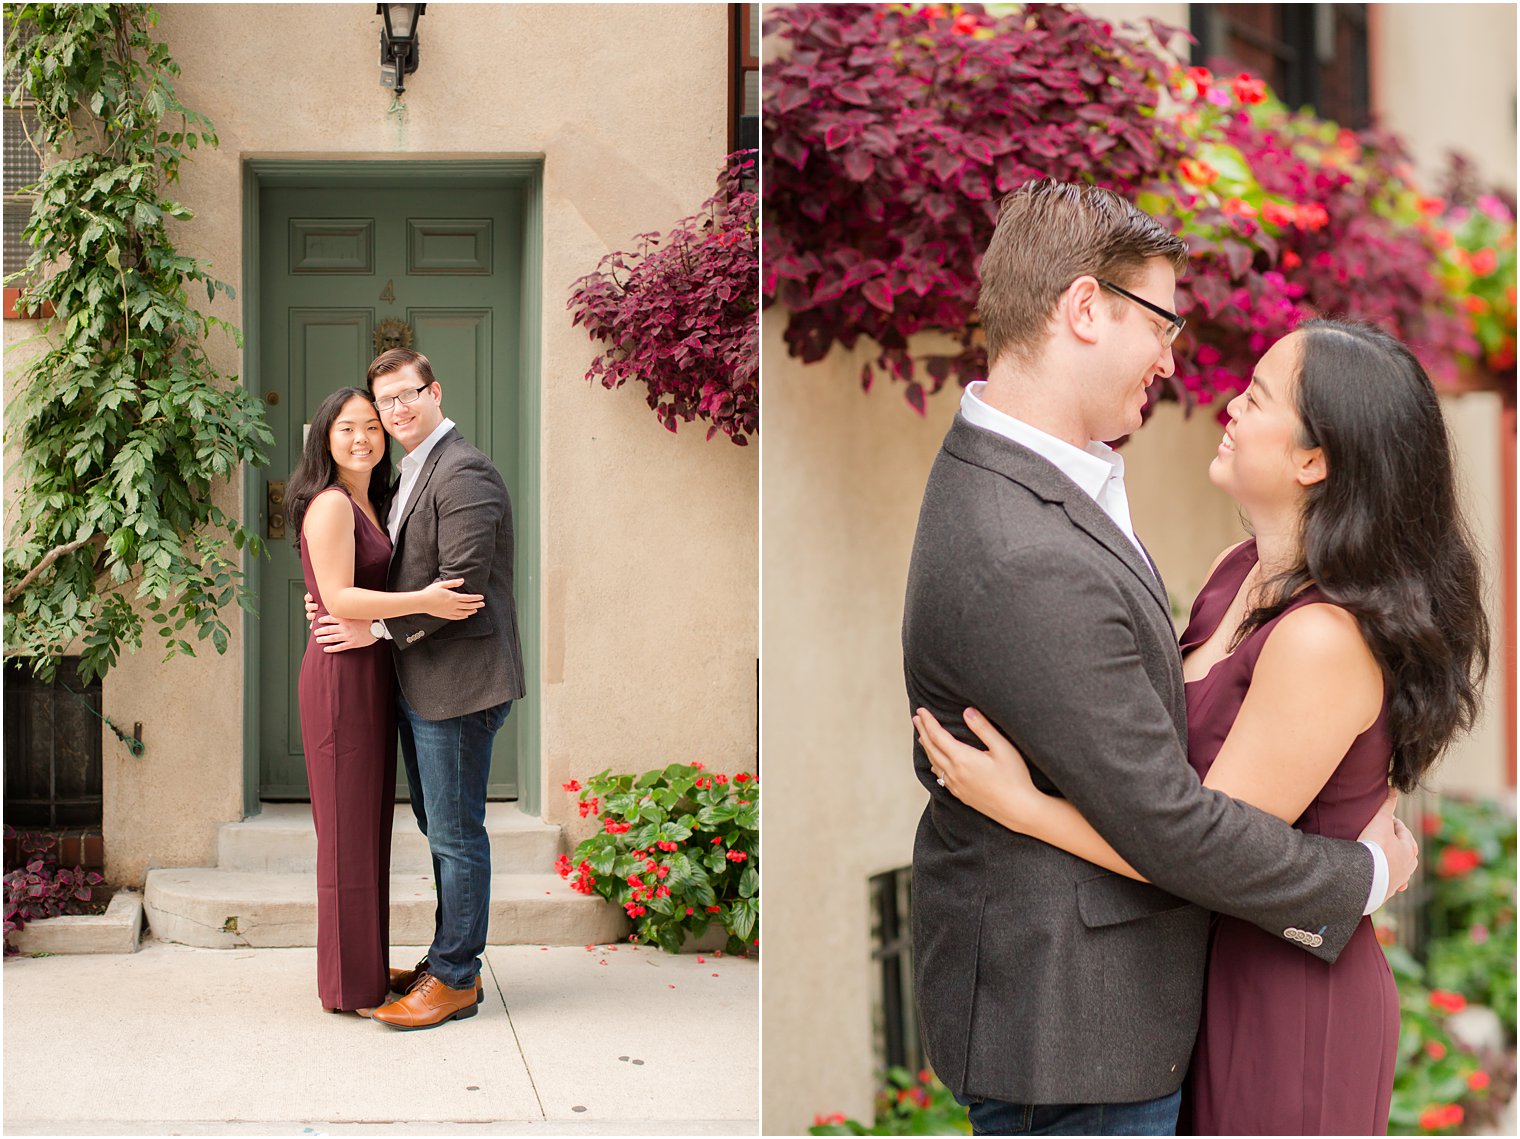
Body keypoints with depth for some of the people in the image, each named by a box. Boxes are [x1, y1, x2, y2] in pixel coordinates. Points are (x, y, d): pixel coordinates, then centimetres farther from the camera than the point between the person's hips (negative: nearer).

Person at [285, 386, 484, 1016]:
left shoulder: (368, 505, 16)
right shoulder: (330, 504, -12)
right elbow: (338, 597, -20)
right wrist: (423, 601, -24)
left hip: (371, 675, 9)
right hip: (341, 675, -9)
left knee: (370, 825, 13)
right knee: (348, 828, -4)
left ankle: (366, 970, 21)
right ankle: (349, 986, 4)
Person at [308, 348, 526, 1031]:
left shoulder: (463, 474, -15)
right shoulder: (412, 477, 17)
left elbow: (460, 585, -22)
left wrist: (377, 629, -15)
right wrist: (342, 607, 4)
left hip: (458, 683, -11)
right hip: (420, 685, 11)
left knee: (456, 834, -2)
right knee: (439, 829, 18)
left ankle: (454, 980, 8)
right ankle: (448, 963, 29)